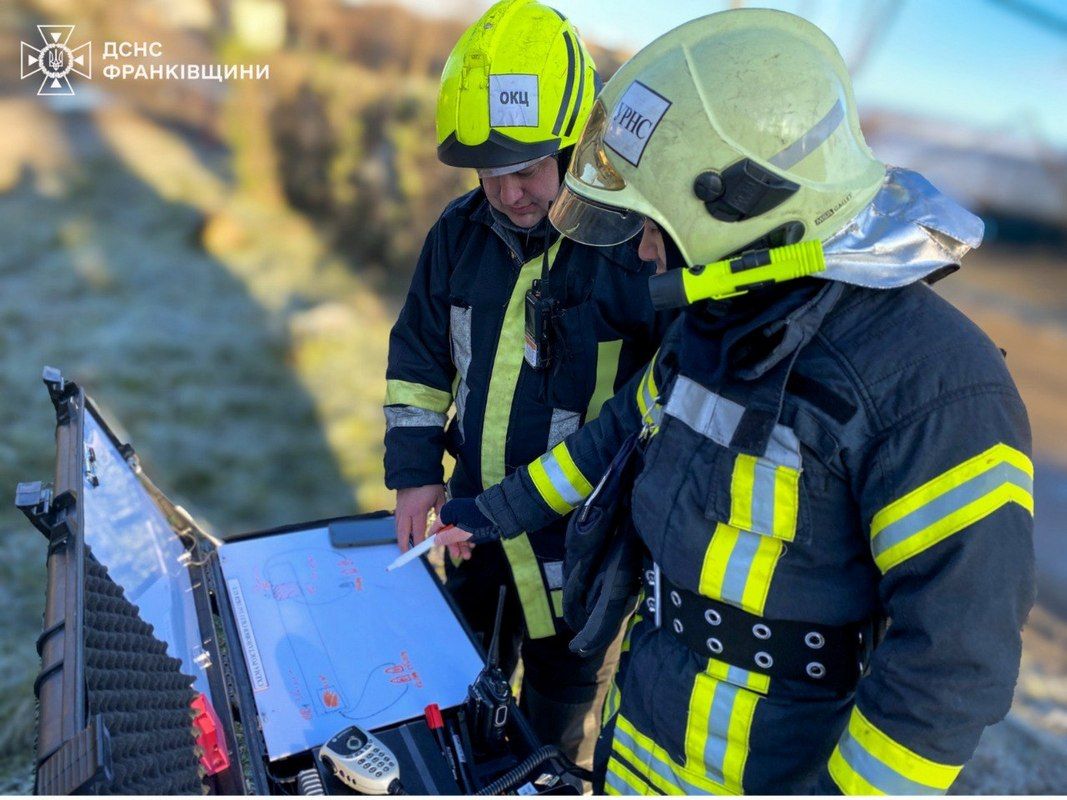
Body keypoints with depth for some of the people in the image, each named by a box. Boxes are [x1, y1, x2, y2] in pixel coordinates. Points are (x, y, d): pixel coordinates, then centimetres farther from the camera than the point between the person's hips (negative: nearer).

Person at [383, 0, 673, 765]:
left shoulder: (642, 243, -23)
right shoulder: (462, 232, -4)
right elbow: (419, 358, 7)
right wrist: (415, 472, 1)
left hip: (583, 537, -5)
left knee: (561, 711, 19)